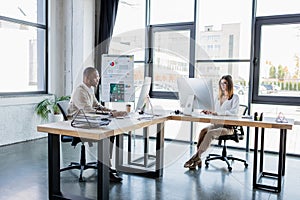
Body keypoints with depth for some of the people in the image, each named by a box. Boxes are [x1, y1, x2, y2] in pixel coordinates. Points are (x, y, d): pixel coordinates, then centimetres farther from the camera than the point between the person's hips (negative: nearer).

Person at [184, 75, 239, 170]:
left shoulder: (234, 97, 1)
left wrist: (217, 113, -25)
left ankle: (196, 156, -32)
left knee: (210, 133, -33)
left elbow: (234, 112, -16)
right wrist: (209, 112, 0)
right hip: (216, 124, 5)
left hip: (228, 127, -5)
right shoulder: (218, 97, 21)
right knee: (203, 131, -27)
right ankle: (197, 159, -31)